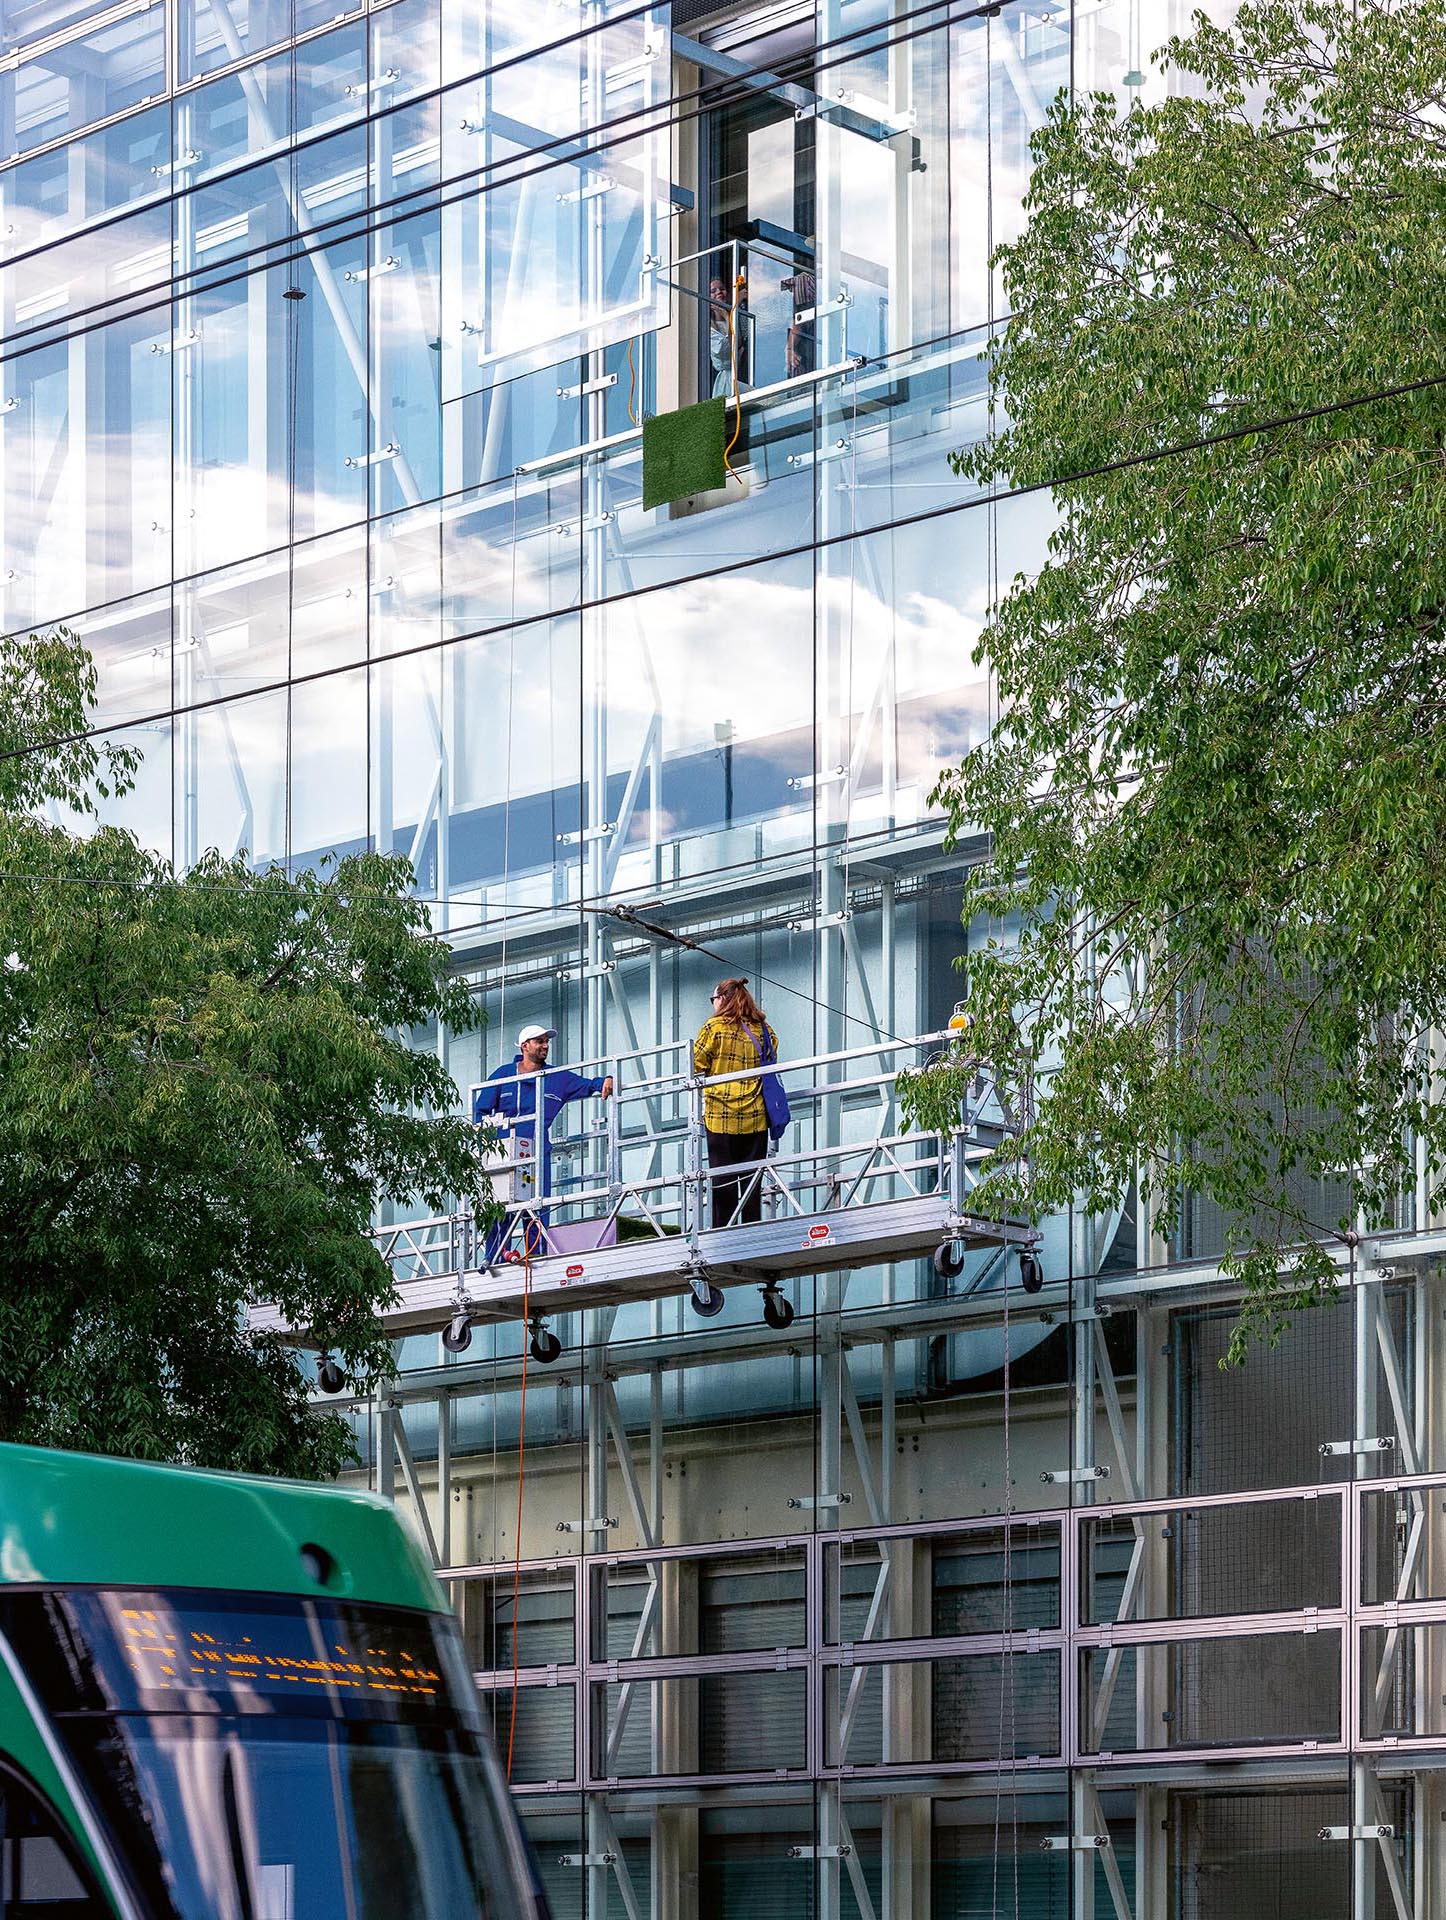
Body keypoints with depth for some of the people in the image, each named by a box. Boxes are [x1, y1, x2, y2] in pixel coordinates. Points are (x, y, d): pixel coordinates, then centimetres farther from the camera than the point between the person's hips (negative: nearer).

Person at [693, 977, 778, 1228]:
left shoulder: (714, 1027, -5)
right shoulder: (763, 1029, 6)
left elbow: (697, 1066, -3)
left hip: (719, 1113, -3)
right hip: (755, 1114, 3)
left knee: (722, 1178, 0)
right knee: (751, 1177, 6)